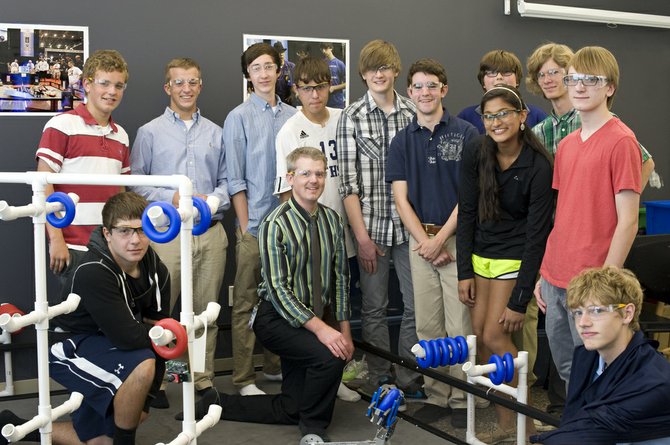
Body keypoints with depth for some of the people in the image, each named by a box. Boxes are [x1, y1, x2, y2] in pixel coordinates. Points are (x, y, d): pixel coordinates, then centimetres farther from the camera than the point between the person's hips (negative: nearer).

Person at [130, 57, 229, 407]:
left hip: (210, 232, 3)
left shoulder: (215, 133, 13)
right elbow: (135, 183, 1)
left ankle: (203, 380, 17)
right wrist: (172, 198, -11)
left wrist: (213, 200, -6)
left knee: (206, 311, 7)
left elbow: (225, 180, 13)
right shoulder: (150, 132, 5)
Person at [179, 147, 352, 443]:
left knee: (291, 409, 7)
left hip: (318, 316, 7)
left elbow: (340, 278, 7)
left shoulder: (332, 220, 1)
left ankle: (219, 404, 23)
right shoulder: (276, 224, -17)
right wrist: (320, 328, -27)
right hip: (278, 318, -6)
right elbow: (278, 288, -21)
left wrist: (345, 329, 4)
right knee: (330, 357, -31)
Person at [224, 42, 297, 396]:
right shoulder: (239, 118, -2)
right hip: (254, 224, -4)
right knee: (246, 303, 2)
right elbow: (235, 180, -3)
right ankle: (243, 378, 9)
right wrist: (247, 227, -6)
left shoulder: (293, 116, 8)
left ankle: (276, 364, 27)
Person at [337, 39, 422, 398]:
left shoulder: (415, 113, 6)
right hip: (370, 225, -2)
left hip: (410, 225, 2)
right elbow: (348, 182, -4)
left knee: (416, 305, 5)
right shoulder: (351, 117, 0)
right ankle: (378, 379, 21)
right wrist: (362, 236, -8)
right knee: (374, 307, 8)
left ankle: (408, 377, 20)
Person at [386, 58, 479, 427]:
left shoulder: (466, 134, -2)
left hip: (457, 237, -3)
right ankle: (436, 396, 19)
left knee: (459, 325, -1)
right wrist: (425, 242, -7)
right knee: (427, 324, 8)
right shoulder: (402, 141, 8)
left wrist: (440, 238, -10)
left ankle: (461, 399, 11)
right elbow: (401, 198, 4)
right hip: (420, 239, 3)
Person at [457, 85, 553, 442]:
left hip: (515, 258, -5)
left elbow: (537, 234, -18)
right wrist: (464, 271, -3)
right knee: (479, 336, 3)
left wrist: (520, 300, -19)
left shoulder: (538, 167, -19)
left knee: (495, 337, -9)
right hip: (481, 254, 5)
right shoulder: (475, 155, -6)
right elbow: (467, 213, 1)